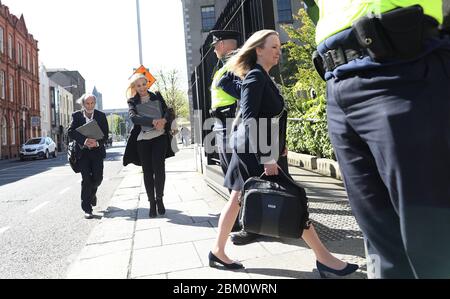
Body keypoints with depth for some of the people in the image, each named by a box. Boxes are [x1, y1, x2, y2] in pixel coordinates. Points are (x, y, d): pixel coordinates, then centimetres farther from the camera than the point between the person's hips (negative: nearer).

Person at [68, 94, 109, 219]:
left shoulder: (101, 116, 3)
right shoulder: (76, 116, 2)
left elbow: (105, 135, 0)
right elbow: (70, 132, -8)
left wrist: (97, 143, -19)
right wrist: (83, 140, -23)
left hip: (97, 151, 1)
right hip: (82, 151, -1)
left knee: (98, 178, -2)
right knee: (86, 179, -4)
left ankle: (92, 193, 35)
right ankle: (87, 209, 5)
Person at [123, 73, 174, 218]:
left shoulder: (157, 96, 12)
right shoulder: (132, 101, 8)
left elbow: (168, 112, 3)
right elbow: (133, 117, -12)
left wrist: (163, 120, -21)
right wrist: (153, 121, -26)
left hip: (160, 137, 0)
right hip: (142, 139, 0)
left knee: (159, 168, -11)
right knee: (147, 171, 2)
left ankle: (159, 199, 8)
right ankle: (152, 203, 13)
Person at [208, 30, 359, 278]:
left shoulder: (263, 77, 17)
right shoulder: (255, 76, -12)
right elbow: (249, 119, -22)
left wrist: (278, 146, 19)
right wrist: (267, 157, -26)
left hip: (263, 149, 10)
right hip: (255, 150, -10)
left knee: (238, 200, 12)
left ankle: (218, 252, 23)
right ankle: (323, 258, 5)